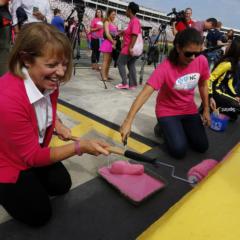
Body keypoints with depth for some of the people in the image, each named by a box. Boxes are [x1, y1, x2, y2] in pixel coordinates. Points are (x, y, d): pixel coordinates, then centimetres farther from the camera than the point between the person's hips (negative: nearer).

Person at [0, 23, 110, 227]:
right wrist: (80, 147, -35)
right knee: (40, 214, 0)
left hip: (34, 153, 7)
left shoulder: (48, 82, -14)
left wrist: (57, 124, -10)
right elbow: (32, 155, -29)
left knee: (62, 185, 12)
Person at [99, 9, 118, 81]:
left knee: (109, 60, 9)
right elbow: (107, 34, -14)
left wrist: (114, 42, 2)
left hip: (113, 43, 7)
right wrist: (113, 42, -15)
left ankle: (106, 75, 16)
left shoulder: (113, 23, 18)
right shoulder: (107, 22, -4)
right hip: (108, 42, -7)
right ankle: (103, 76, -6)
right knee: (105, 60, -7)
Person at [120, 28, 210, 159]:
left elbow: (203, 85, 4)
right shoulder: (165, 67, -29)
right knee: (179, 150, -18)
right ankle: (163, 127, 11)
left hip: (189, 110, 5)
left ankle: (182, 127, 23)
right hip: (168, 111, -4)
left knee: (202, 147, -4)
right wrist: (128, 121, -46)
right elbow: (145, 94, -37)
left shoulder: (202, 61, -14)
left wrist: (206, 110, 8)